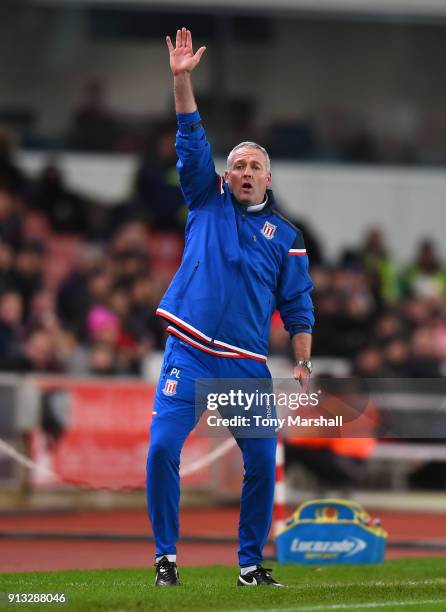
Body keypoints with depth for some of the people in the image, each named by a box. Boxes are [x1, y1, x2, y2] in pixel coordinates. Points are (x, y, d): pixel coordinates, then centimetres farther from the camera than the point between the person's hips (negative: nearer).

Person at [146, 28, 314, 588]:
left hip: (248, 364, 1)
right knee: (162, 447, -13)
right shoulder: (208, 202, 10)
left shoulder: (285, 236, 11)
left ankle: (250, 563, 12)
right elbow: (191, 142, 1)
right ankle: (166, 556, -1)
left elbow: (297, 305, 11)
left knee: (262, 462, -4)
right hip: (189, 353, -1)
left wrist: (303, 362, 1)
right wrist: (181, 79, -9)